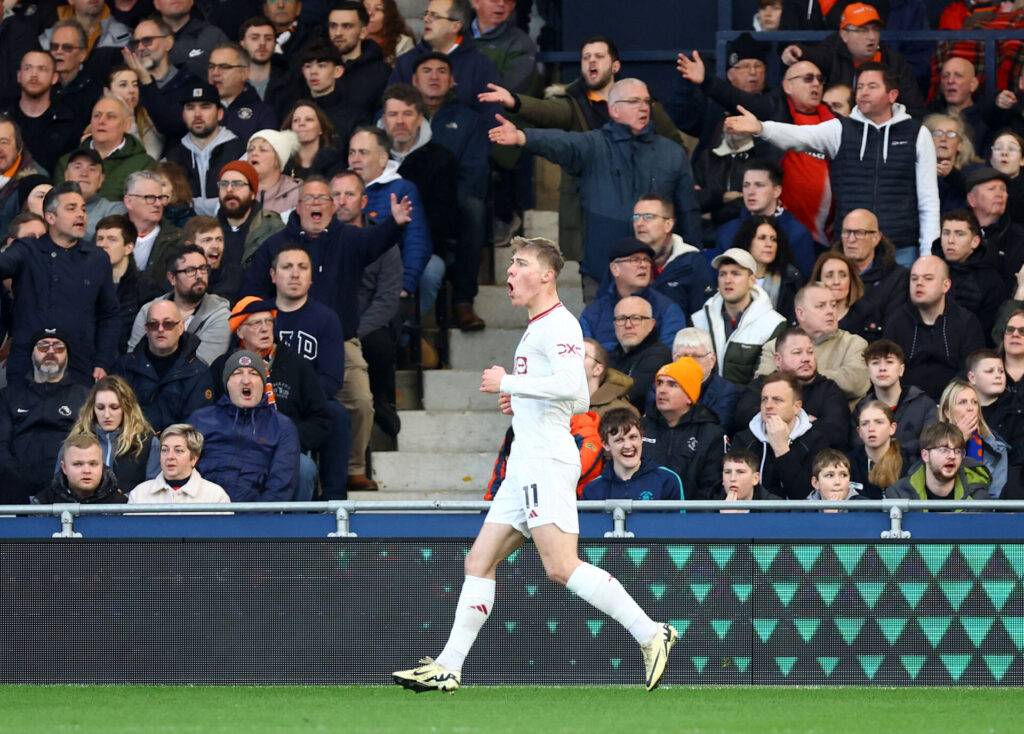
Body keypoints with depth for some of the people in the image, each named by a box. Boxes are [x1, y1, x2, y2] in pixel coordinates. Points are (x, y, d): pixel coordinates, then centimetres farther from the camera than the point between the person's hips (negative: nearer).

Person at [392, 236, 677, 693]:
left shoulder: (559, 324, -8)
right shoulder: (537, 329, 23)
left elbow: (572, 387, -24)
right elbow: (580, 401, 30)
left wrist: (507, 383, -16)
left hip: (547, 463, -10)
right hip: (525, 467, 10)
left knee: (561, 566, -19)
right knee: (479, 562, 7)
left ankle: (649, 633, -15)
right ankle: (448, 668, 7)